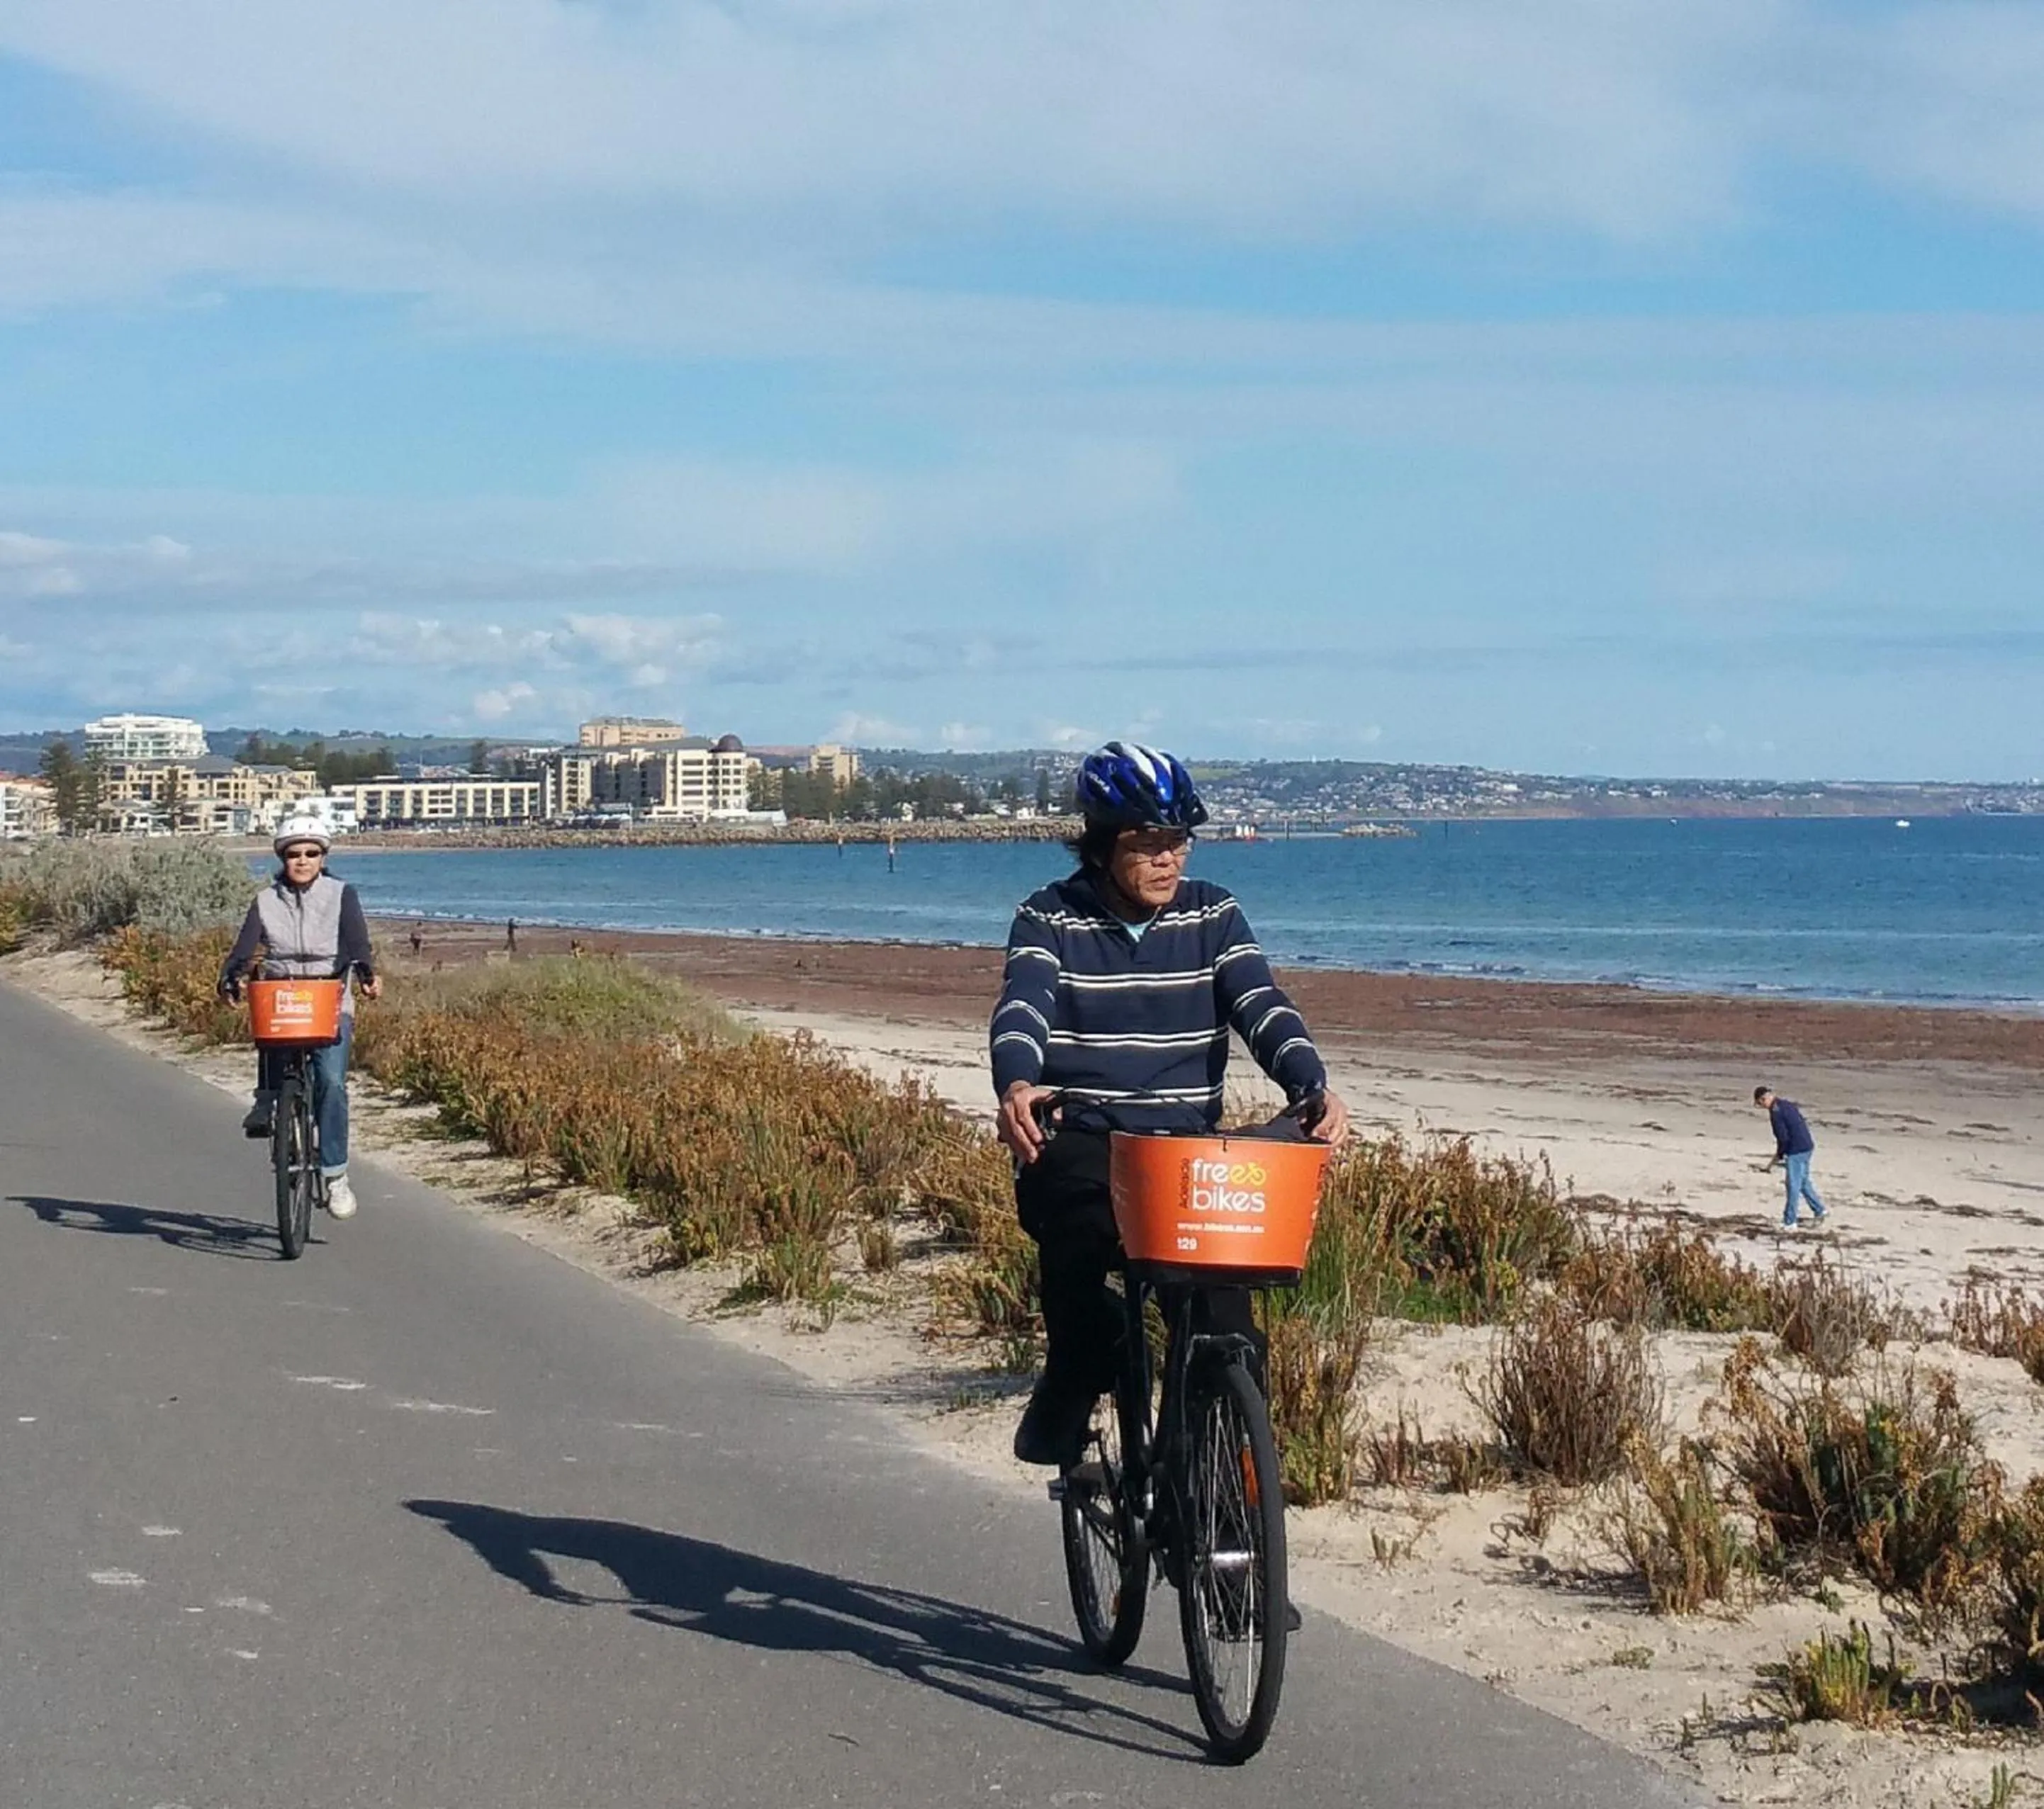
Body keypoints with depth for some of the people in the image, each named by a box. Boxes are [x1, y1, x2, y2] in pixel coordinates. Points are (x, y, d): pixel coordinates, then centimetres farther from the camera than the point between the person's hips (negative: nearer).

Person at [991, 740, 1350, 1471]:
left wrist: (1314, 1089, -26)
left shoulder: (1212, 916, 8)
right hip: (1079, 1145, -2)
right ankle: (1064, 1408, -9)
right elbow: (1021, 1009, -14)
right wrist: (1017, 1087, -37)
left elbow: (1261, 1006, -6)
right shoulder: (1050, 920, 2)